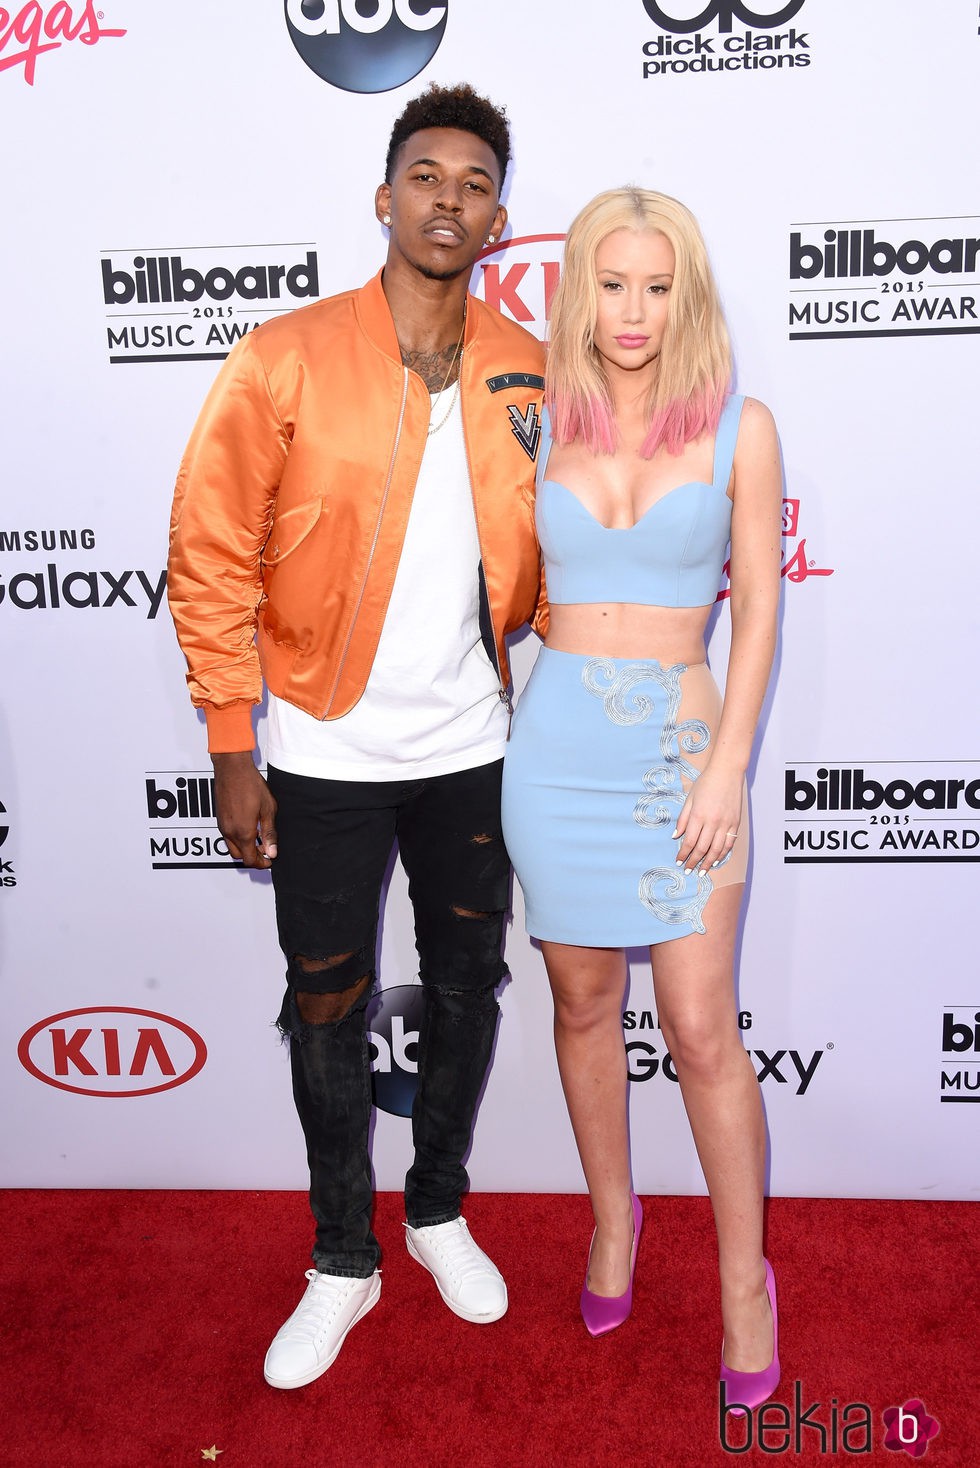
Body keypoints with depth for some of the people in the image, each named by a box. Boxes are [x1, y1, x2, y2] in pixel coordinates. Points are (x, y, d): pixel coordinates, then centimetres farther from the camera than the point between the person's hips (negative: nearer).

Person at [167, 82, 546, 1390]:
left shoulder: (529, 372, 2)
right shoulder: (286, 361, -9)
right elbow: (212, 561, -8)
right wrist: (232, 752, -10)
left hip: (469, 749, 3)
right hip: (325, 755, -3)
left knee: (466, 993, 17)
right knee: (327, 1015, 11)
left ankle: (439, 1209, 43)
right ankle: (343, 1260, 34)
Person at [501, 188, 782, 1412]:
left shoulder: (738, 429, 0)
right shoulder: (540, 428, 6)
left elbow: (757, 607, -2)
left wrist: (729, 764, -9)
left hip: (680, 743, -2)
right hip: (555, 743, 2)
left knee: (702, 1029, 0)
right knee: (583, 1003, 13)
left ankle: (744, 1275, 22)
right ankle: (612, 1216, 36)